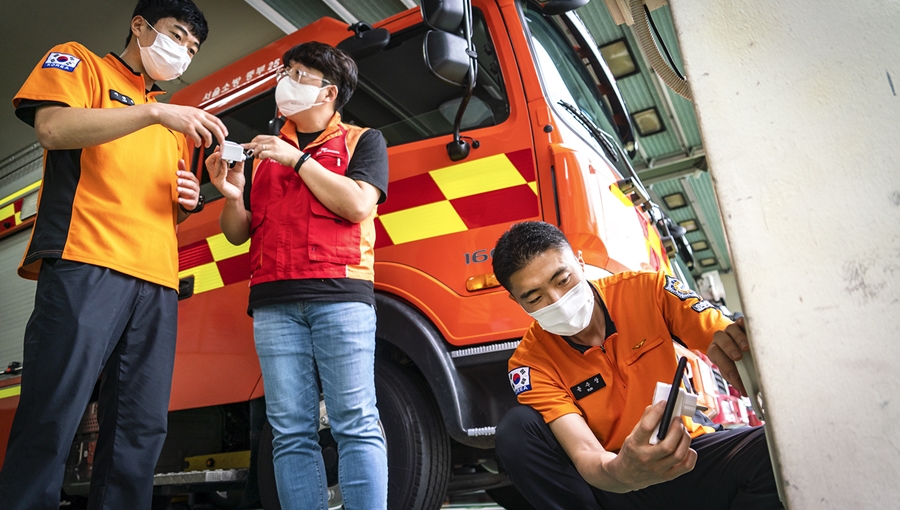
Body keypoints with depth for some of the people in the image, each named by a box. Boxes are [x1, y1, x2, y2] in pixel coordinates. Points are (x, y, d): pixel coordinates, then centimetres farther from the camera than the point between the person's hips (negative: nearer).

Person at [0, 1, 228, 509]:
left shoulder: (174, 123, 29)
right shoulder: (79, 62, 16)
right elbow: (52, 126, -6)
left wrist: (187, 202, 9)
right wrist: (155, 111, -12)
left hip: (158, 281, 6)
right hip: (85, 265, -5)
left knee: (142, 429, 0)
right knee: (51, 422, -10)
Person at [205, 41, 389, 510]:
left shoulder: (363, 141, 14)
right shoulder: (263, 151, 24)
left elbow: (358, 205, -4)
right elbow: (239, 233, 22)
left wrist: (297, 159, -3)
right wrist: (232, 195, 1)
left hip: (341, 295, -3)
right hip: (273, 302, 4)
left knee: (356, 424, -8)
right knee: (291, 431, 1)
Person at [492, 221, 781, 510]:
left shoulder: (647, 291, -10)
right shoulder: (532, 364, -15)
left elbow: (731, 338, -12)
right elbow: (585, 454, -24)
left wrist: (739, 339, -36)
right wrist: (621, 472, -47)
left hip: (684, 454, 1)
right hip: (610, 485, 0)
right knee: (517, 430, -26)